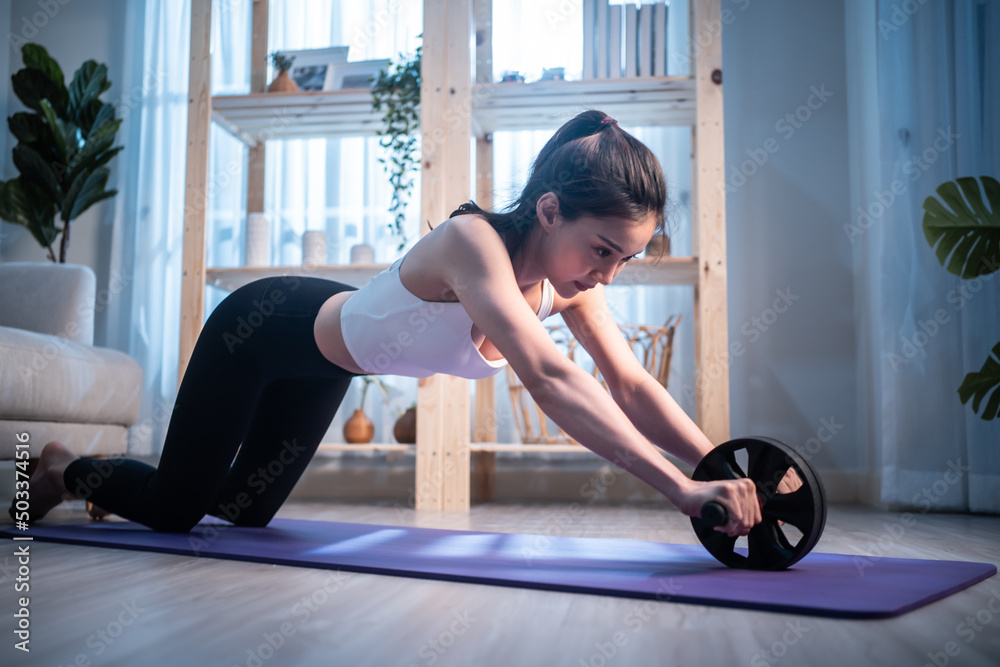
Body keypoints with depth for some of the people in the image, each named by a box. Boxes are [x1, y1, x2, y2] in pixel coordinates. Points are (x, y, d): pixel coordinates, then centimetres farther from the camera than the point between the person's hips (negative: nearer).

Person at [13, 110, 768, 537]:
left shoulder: (569, 275, -19)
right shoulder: (473, 241, -41)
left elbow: (632, 382, -21)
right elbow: (548, 377, -53)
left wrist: (719, 465, -34)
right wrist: (679, 486, -57)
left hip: (323, 360, 7)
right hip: (263, 327, -7)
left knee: (246, 508, 23)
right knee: (173, 509, 6)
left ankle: (112, 475, 52)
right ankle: (64, 468, 39)